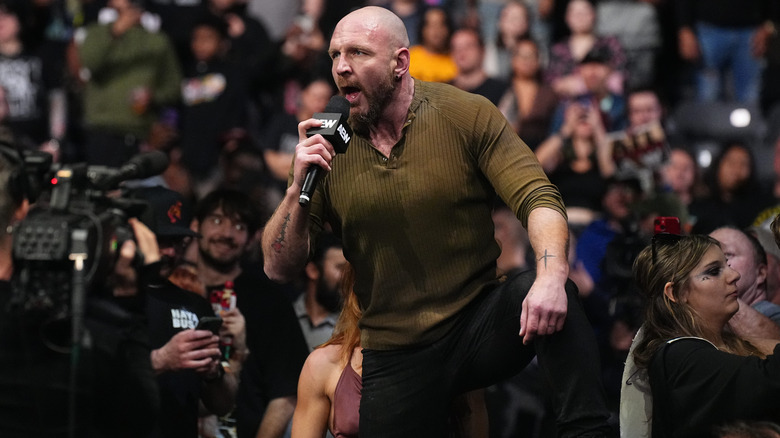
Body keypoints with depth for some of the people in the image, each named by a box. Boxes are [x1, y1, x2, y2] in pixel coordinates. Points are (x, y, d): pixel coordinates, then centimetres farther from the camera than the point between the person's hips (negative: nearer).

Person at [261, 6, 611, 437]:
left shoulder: (468, 115, -5)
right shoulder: (326, 147, 0)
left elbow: (538, 199, -14)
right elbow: (278, 267, 0)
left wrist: (551, 275, -35)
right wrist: (298, 189, -18)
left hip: (479, 325, -2)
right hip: (394, 358, 2)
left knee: (550, 300, -30)